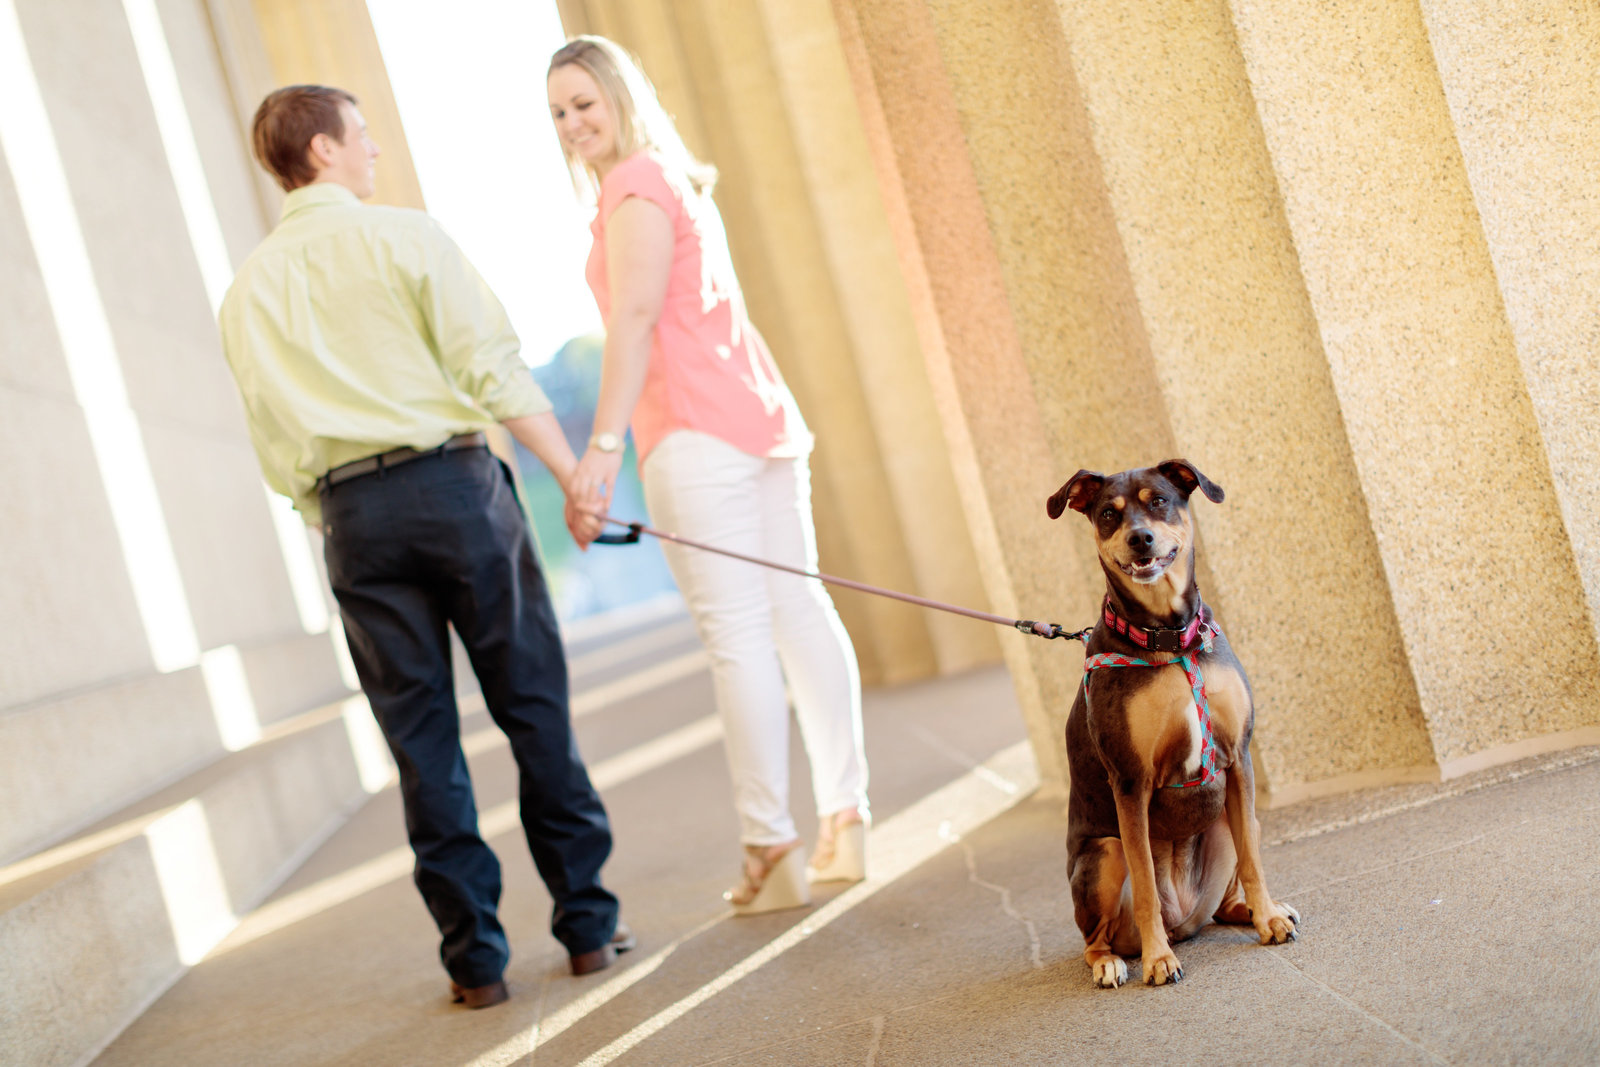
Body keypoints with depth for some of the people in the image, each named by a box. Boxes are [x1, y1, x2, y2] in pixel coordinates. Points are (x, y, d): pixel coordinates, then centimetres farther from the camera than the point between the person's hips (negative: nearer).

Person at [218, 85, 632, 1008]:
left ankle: (476, 956, 8)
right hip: (453, 480, -3)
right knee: (534, 707, 5)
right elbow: (492, 366, -8)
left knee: (422, 740, 6)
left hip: (350, 513, 4)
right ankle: (589, 923, 10)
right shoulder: (404, 237, -1)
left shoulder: (248, 292, 12)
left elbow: (274, 444, 12)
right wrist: (573, 473, -7)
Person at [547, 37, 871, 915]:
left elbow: (636, 317, -17)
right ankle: (845, 820, 14)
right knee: (797, 610, 9)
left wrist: (603, 445, -24)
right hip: (758, 418, 10)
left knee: (737, 634, -8)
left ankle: (770, 848, -6)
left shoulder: (636, 187, -6)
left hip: (696, 436, -10)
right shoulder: (681, 183, 23)